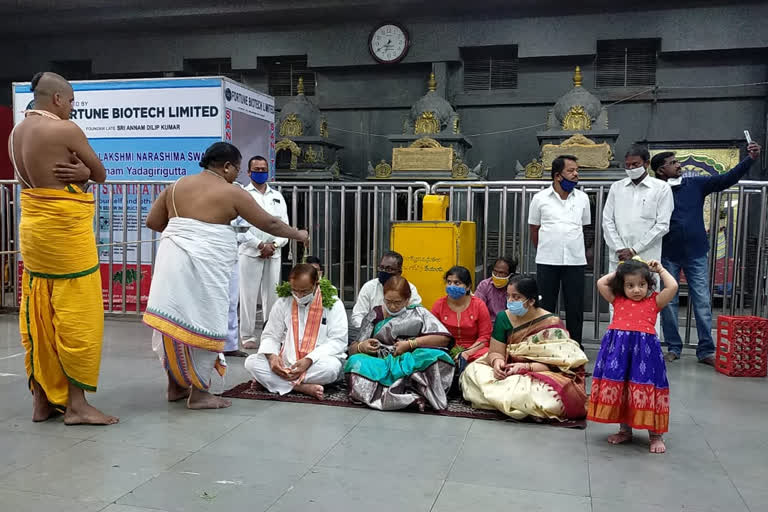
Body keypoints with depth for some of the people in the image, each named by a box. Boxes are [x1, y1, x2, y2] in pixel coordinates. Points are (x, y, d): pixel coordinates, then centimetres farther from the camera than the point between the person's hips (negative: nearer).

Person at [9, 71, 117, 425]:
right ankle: (76, 403, 4)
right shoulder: (66, 130, -13)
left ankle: (43, 400, 19)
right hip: (65, 228, -8)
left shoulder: (16, 133, 12)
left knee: (38, 316, 11)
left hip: (33, 225, 8)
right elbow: (100, 175, -5)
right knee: (76, 316, -2)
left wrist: (78, 174, -2)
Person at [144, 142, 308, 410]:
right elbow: (268, 223, 1)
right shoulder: (231, 193, -4)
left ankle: (176, 385, 27)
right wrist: (298, 235, 16)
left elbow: (152, 222, 14)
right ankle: (199, 392, 9)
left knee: (175, 321, 14)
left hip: (172, 258, 7)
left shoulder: (177, 185, 12)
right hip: (204, 265, -6)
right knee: (203, 323, 3)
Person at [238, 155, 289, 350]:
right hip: (250, 253, -3)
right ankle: (248, 336, 5)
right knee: (248, 295, -3)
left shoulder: (277, 196, 16)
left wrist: (274, 245, -6)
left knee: (272, 295, 5)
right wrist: (260, 245, -11)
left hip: (274, 253, 4)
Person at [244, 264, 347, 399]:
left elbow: (338, 341, -8)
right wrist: (271, 356, -12)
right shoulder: (283, 303, 8)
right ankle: (303, 387, -28)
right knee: (251, 362, -18)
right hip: (286, 364, 3)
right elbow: (270, 336, 12)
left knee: (331, 366, -37)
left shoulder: (333, 304, -1)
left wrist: (309, 360, -22)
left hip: (316, 363, -3)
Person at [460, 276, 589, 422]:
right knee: (472, 370, -17)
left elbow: (556, 364, -15)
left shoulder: (551, 324, -12)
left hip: (541, 376, -4)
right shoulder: (503, 317, 2)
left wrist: (527, 367, -27)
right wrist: (497, 361, -22)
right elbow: (495, 352, 2)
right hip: (509, 373, 4)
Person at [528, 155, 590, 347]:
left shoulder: (582, 198, 8)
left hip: (575, 261, 2)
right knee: (545, 306, 6)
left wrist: (582, 250, 14)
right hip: (547, 261, -2)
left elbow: (585, 227, 17)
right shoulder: (540, 198, 1)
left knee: (575, 307, 6)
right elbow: (534, 229, 8)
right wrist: (545, 251, 9)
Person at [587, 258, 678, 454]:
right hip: (617, 349, 3)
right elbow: (601, 283, 14)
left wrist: (660, 269, 11)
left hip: (644, 349, -3)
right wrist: (617, 273, 20)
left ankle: (655, 435, 13)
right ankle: (625, 430, 27)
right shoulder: (618, 300, 14)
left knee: (646, 390, 0)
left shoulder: (654, 301, 9)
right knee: (618, 389, 10)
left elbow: (672, 287, -2)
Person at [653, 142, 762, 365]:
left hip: (696, 254, 2)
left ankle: (706, 351, 9)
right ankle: (673, 348, 19)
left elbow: (727, 179, 2)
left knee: (703, 303, 2)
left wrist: (750, 159, -9)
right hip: (668, 256, -2)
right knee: (668, 303, 6)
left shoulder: (696, 184, 4)